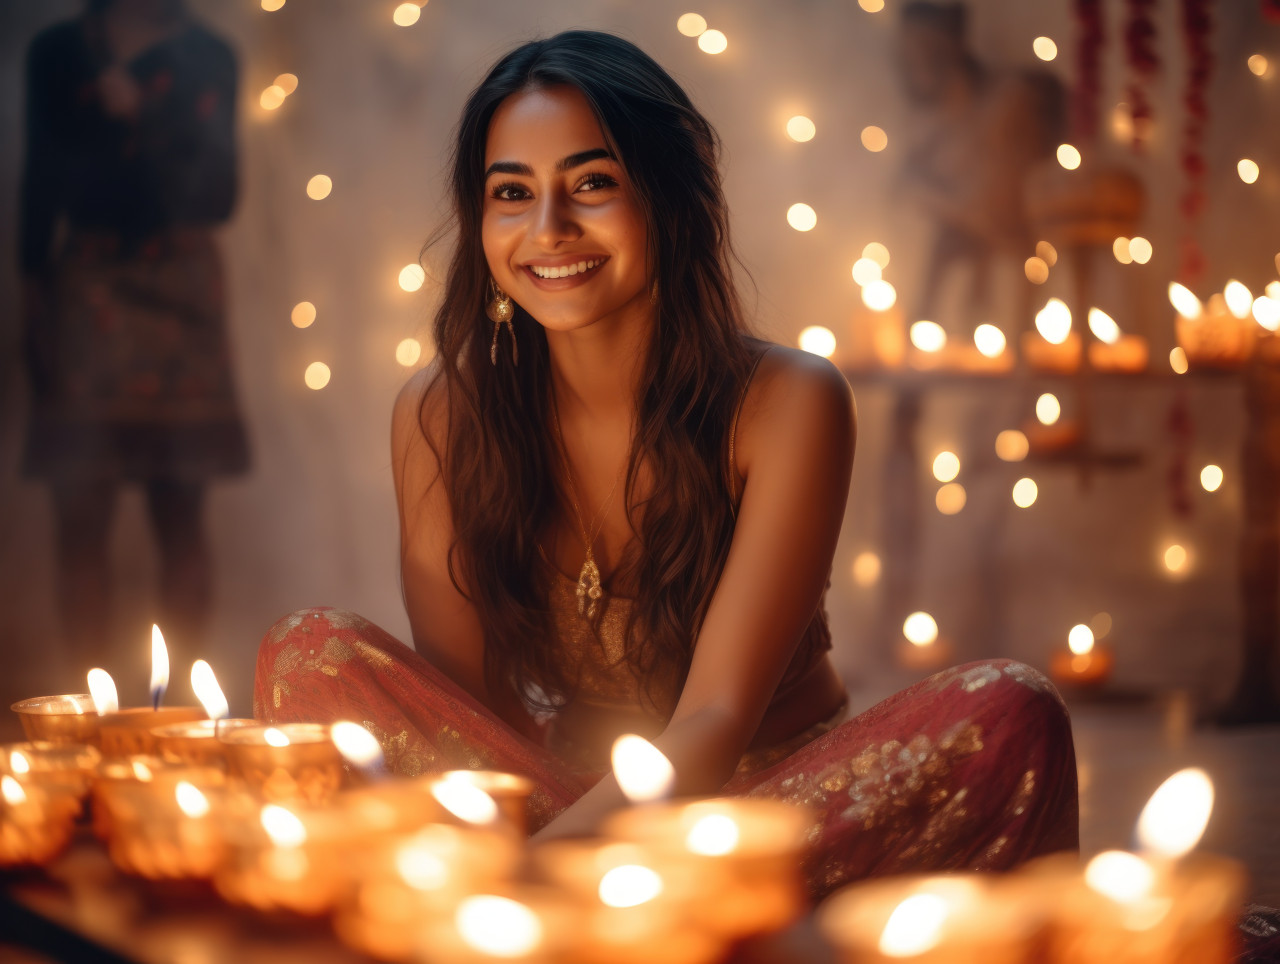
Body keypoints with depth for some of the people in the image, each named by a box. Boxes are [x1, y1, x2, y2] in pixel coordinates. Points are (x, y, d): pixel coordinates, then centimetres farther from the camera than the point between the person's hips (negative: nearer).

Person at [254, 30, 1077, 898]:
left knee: (1010, 717, -31)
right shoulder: (441, 416, -6)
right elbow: (460, 706, -6)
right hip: (559, 801, 1)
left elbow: (717, 719, -20)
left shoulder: (785, 404, -14)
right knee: (310, 654, -20)